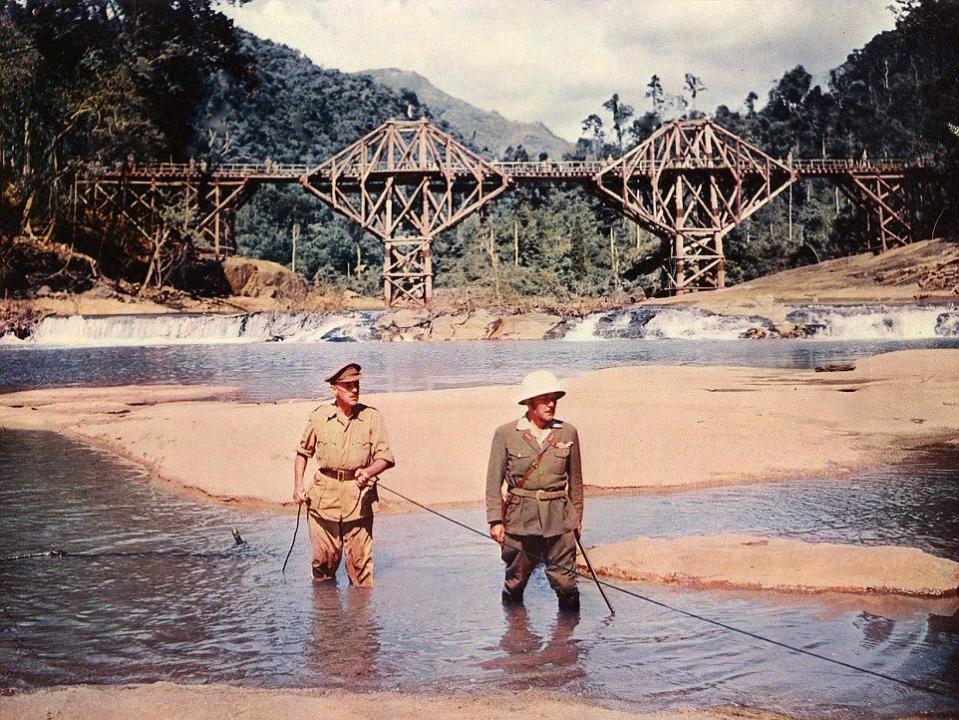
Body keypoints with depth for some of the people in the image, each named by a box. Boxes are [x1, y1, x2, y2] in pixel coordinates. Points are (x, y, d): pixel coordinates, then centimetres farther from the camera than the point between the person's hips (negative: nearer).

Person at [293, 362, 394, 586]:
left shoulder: (372, 417, 0)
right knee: (324, 558, 7)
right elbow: (303, 452, 16)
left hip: (359, 496, -1)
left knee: (360, 559, -2)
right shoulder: (319, 417, 3)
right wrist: (298, 486, 9)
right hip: (324, 495, 1)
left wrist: (368, 472, -20)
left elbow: (385, 457, 0)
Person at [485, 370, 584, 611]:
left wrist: (577, 517, 16)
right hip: (519, 518, -1)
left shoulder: (568, 433, 3)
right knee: (516, 580, 10)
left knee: (565, 581, -2)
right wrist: (495, 520, -5)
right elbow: (494, 480, 0)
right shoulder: (506, 434, -3)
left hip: (559, 519, 1)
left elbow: (575, 479, 13)